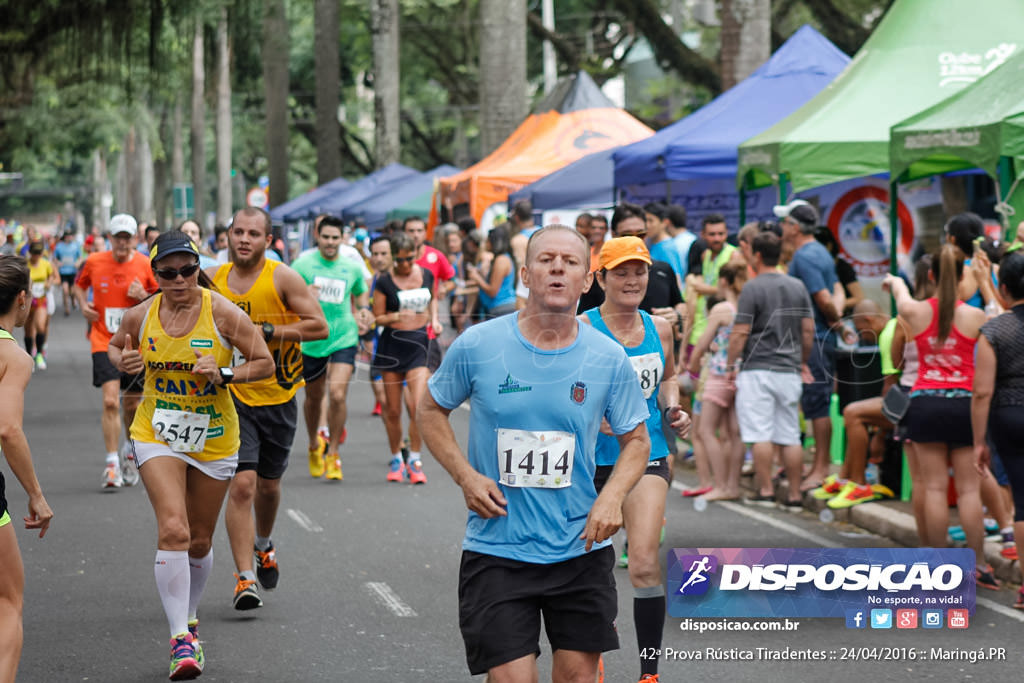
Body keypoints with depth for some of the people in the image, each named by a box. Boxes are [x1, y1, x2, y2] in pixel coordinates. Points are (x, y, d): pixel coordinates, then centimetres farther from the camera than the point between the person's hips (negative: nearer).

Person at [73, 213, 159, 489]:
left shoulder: (146, 266, -4)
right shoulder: (94, 262, -2)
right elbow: (79, 284, 18)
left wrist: (144, 296, -15)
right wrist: (83, 304, -1)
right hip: (104, 342, -1)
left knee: (131, 405, 11)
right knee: (110, 401, -15)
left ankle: (131, 449, 38)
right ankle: (112, 464, -10)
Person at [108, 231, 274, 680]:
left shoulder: (222, 313, -13)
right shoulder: (140, 316, -6)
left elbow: (265, 364, -7)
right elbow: (114, 347, 15)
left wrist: (223, 374, -24)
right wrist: (123, 363, -8)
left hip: (214, 439, 0)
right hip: (157, 436, 0)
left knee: (199, 541, 12)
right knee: (173, 530, -19)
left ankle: (189, 617, 39)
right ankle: (180, 639, -18)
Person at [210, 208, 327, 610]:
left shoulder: (282, 278, -8)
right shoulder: (213, 279, 0)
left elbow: (319, 326, -11)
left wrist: (266, 330, -19)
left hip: (278, 397, 0)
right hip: (232, 397, 0)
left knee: (268, 484, 16)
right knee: (242, 484, -14)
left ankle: (263, 545, 47)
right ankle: (244, 579, -11)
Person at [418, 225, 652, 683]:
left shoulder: (608, 359, -2)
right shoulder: (477, 346, -6)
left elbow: (635, 440, 10)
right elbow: (431, 410, 8)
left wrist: (612, 496, -9)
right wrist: (465, 476, -7)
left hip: (581, 549, 2)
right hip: (496, 552, -2)